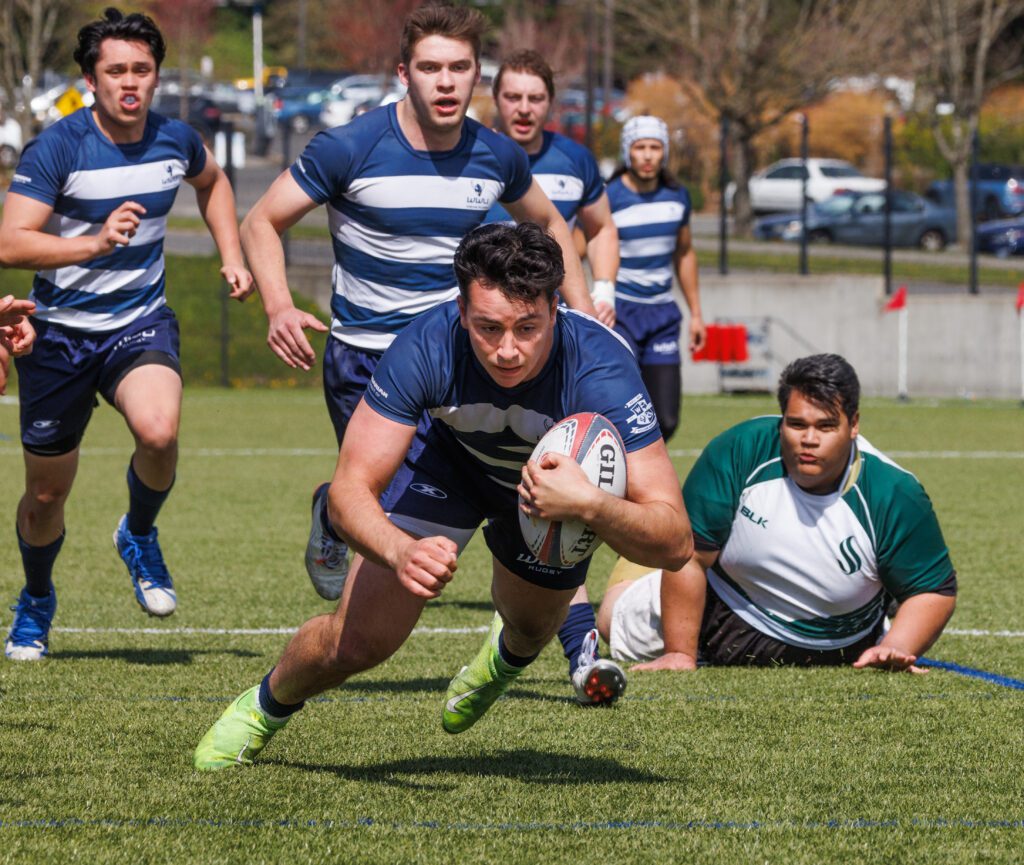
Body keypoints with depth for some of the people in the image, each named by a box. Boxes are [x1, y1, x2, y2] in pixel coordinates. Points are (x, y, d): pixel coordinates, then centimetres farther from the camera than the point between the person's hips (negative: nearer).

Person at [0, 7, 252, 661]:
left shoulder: (174, 141, -2)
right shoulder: (57, 149, -16)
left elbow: (212, 183, 24)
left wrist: (233, 257, 13)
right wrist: (94, 243, -36)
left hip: (142, 324, 2)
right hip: (61, 331, -2)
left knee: (159, 432, -30)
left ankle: (140, 537, 2)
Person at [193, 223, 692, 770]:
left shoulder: (601, 371, -43)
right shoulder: (425, 348, -39)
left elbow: (675, 542, -43)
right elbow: (350, 489, -35)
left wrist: (591, 506, -63)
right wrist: (401, 551, -57)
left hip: (567, 476, 0)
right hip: (450, 459, 0)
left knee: (529, 629, 21)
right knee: (356, 642, -7)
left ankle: (506, 656, 62)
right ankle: (265, 705, 29)